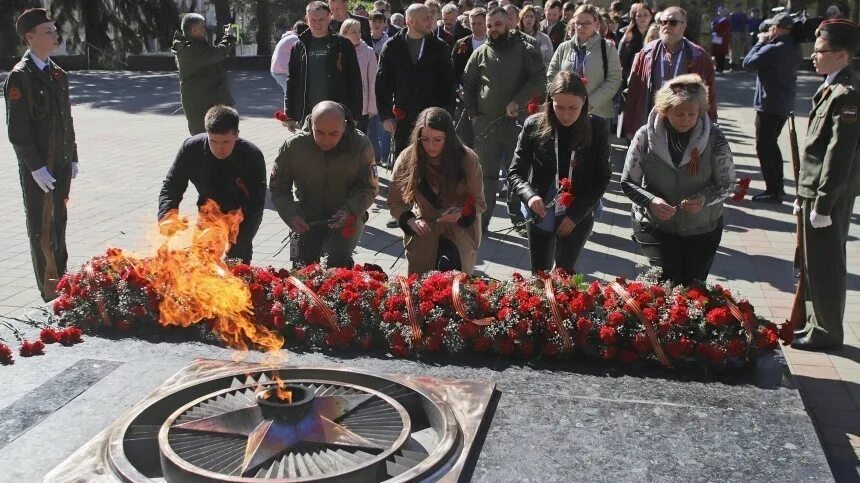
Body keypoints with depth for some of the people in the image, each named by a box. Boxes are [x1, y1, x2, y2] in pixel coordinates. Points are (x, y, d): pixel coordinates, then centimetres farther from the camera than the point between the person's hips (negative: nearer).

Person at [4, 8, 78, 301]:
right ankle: (50, 293, 14)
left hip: (61, 165, 7)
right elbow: (17, 131, -15)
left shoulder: (58, 74, 8)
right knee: (42, 230, 4)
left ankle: (61, 283, 31)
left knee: (59, 225, 17)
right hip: (37, 170, -7)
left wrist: (72, 158, 11)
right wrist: (37, 167, -18)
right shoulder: (19, 77, -13)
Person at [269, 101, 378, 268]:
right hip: (307, 218, 2)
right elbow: (278, 187, -3)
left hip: (347, 217, -1)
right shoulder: (293, 146, -15)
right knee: (304, 262, -6)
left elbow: (369, 188, -8)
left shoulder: (361, 145, -17)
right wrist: (291, 215, -19)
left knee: (338, 262, -21)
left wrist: (350, 211, -26)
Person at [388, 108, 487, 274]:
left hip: (460, 228, -1)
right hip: (424, 229, 2)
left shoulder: (467, 159, -17)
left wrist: (462, 212, -25)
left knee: (450, 268, -23)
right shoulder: (407, 158, -13)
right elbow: (395, 202, -2)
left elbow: (479, 203, -5)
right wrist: (410, 221, -20)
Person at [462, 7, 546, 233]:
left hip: (517, 121, -1)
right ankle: (481, 220, 14)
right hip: (486, 123, 1)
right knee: (487, 173, 6)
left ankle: (519, 218, 22)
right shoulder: (480, 53, 8)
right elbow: (467, 85, 13)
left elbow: (539, 79, -9)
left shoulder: (524, 50, 1)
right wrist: (472, 114, 5)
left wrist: (518, 101, -18)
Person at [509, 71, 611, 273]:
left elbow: (602, 178, -4)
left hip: (579, 217, -1)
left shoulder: (597, 129, -10)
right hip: (541, 215, 1)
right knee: (539, 274, 13)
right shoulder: (534, 125, -11)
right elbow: (515, 174, -8)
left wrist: (575, 214, -12)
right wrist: (530, 195, -29)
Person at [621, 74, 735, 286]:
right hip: (656, 227, -1)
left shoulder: (713, 138, -12)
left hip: (703, 229, 1)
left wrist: (705, 198, -25)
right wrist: (651, 201, -25)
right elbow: (627, 183, -6)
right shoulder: (646, 136, -12)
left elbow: (727, 183, -4)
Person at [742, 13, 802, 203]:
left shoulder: (772, 49, -22)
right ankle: (777, 186, 28)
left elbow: (748, 63, -16)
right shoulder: (795, 48, 6)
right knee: (771, 144, 21)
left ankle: (773, 191, -1)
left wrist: (761, 42, -4)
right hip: (785, 103, 9)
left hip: (769, 104, -9)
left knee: (764, 147, -1)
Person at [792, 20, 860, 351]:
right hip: (815, 191, 10)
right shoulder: (831, 89, 11)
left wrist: (823, 204, -20)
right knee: (815, 264, 18)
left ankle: (827, 333, 15)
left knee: (825, 267, 2)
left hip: (829, 195, -10)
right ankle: (817, 323, 32)